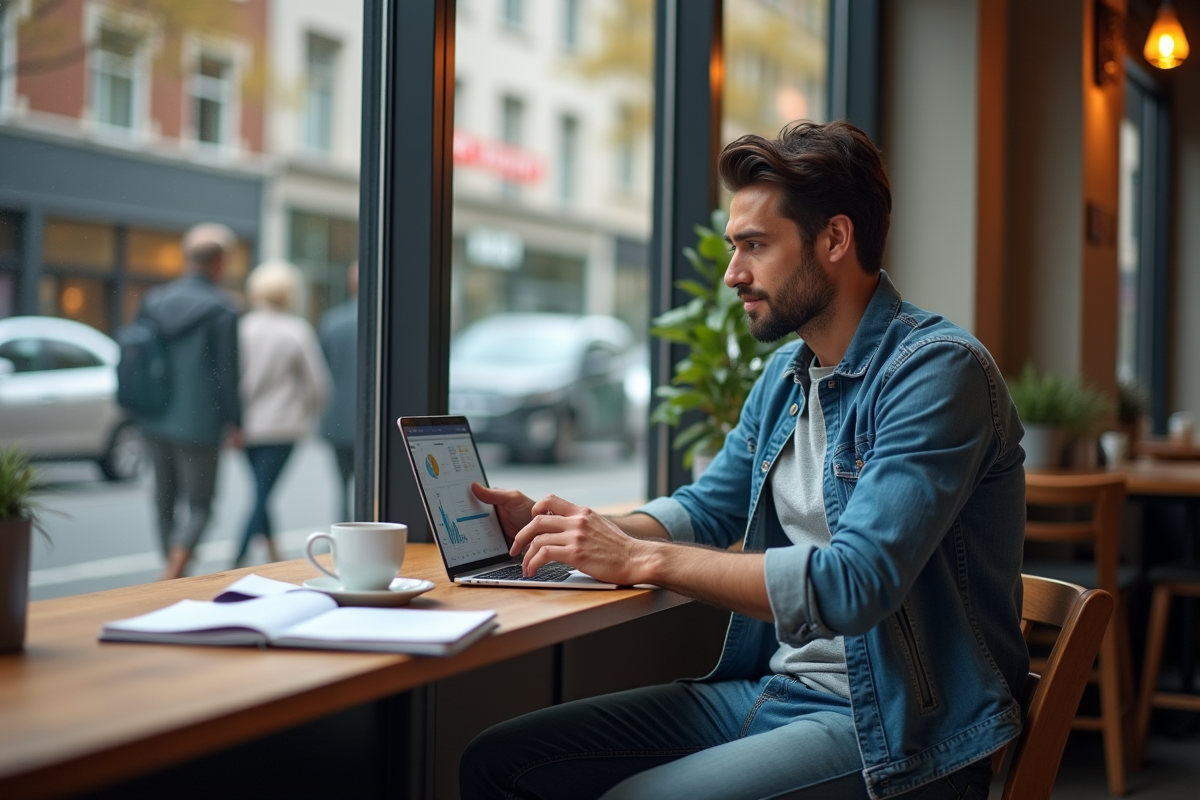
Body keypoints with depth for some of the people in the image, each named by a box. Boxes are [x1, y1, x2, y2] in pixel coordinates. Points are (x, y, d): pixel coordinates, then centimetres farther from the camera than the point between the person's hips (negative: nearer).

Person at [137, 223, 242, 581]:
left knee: (165, 500, 17)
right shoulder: (222, 309, -12)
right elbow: (227, 373, -11)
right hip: (199, 424, -5)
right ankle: (172, 576, -16)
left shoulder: (153, 301, 5)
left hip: (155, 421, 5)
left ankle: (172, 567, 27)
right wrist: (236, 422, -1)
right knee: (199, 505, 2)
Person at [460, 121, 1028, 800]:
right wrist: (552, 526, 4)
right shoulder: (787, 375, 12)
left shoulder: (938, 371, -17)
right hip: (768, 689, 8)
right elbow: (707, 510, 22)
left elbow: (853, 584, -27)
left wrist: (641, 558, -22)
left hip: (892, 731, -8)